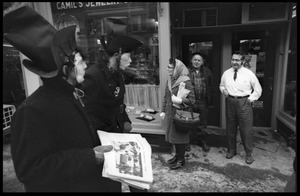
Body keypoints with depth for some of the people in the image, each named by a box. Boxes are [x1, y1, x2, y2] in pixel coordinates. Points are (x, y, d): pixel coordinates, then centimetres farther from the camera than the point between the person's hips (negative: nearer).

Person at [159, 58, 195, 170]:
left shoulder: (185, 81, -14)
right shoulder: (170, 80, 9)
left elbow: (192, 100, -13)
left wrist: (180, 100, -27)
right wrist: (163, 110, 13)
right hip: (170, 113, 7)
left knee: (180, 136, 4)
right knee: (173, 135, 16)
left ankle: (181, 159, 22)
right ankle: (177, 155, 36)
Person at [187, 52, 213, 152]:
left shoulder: (207, 71, 6)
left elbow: (210, 86, 6)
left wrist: (210, 100, 0)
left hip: (203, 102, 2)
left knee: (203, 124, 14)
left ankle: (203, 142, 31)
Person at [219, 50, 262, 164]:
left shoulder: (249, 73, -4)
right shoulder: (226, 73, 5)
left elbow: (258, 89, 4)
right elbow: (221, 85, 20)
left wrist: (251, 99, -4)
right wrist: (223, 90, -1)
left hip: (244, 103, -3)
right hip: (230, 102, 3)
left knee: (246, 129, 2)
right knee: (230, 128, 13)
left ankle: (249, 154, 20)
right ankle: (231, 150, 31)